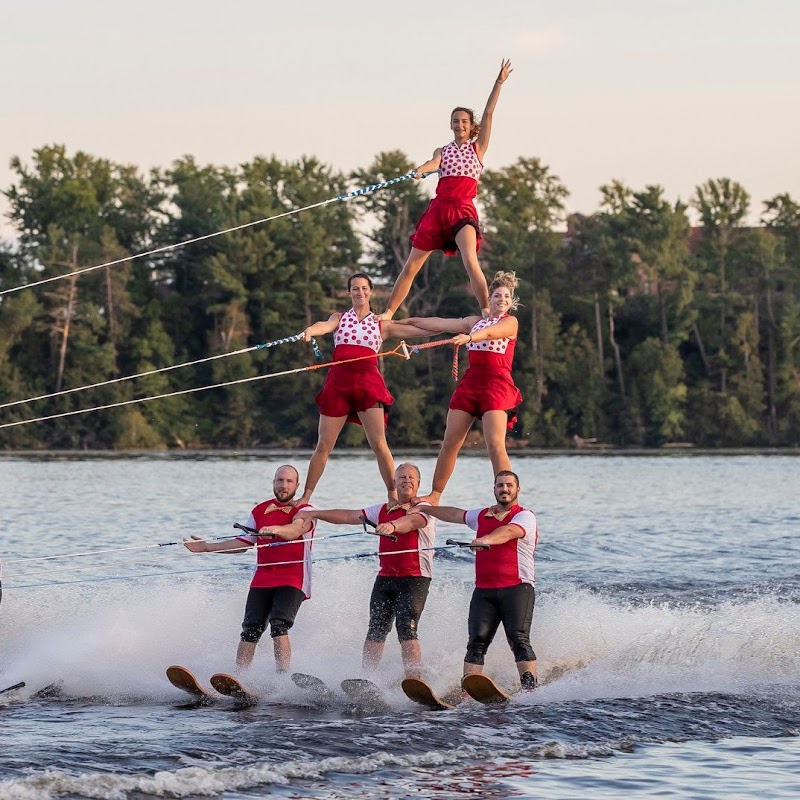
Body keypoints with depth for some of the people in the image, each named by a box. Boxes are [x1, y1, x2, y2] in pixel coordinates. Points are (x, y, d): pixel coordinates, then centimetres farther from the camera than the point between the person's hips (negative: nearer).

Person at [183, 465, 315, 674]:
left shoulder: (304, 510, -2)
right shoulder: (260, 511, 15)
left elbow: (294, 530, -24)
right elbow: (243, 543, 19)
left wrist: (274, 529, -45)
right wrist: (206, 547, 15)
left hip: (292, 580, -5)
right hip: (262, 580, 5)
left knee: (279, 626, -22)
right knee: (250, 631, -4)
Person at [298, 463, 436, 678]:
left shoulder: (424, 509, -2)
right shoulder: (383, 511, 16)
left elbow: (410, 522, -25)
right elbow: (349, 516, 17)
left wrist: (392, 526, -46)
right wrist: (313, 514, 12)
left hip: (415, 578, -6)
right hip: (386, 578, 6)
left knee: (406, 628, -19)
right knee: (376, 630, -1)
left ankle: (413, 678, -23)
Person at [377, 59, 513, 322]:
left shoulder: (478, 147, 11)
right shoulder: (443, 151, 15)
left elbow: (488, 114, 3)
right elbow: (434, 163, -7)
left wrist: (499, 83, -4)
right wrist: (420, 170, -32)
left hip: (463, 210, -3)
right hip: (438, 208, 3)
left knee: (470, 261, -26)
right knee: (411, 266, 5)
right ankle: (388, 313, 15)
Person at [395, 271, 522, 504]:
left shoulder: (510, 322, 2)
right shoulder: (475, 322, 20)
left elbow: (489, 332, -19)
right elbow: (439, 324, 24)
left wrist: (468, 337, -39)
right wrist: (401, 322, 26)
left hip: (497, 384, -6)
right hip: (470, 382, 6)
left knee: (495, 445, -18)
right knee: (449, 443, 3)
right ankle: (435, 495, 12)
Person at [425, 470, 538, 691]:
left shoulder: (524, 517, 0)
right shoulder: (482, 516, 20)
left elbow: (508, 532, -22)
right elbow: (454, 514, 36)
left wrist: (485, 540, -41)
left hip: (516, 588, -5)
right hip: (484, 592, 5)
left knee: (518, 639, -20)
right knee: (477, 641, -10)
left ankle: (529, 688, -27)